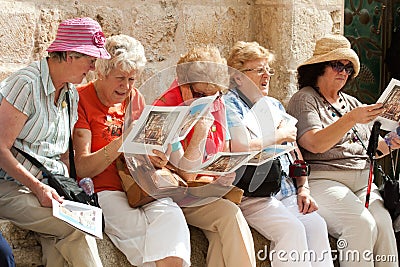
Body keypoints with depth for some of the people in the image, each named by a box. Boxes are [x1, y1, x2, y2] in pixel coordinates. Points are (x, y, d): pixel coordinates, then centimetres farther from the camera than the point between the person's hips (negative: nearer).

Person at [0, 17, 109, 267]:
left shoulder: (71, 94, 14)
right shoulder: (27, 84, -12)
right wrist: (37, 188, -19)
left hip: (49, 187, 7)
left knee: (60, 237, -27)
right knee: (76, 225, -28)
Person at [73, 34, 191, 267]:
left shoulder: (135, 99, 16)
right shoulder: (81, 100, -2)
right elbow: (81, 169, -10)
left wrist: (155, 159, -2)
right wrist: (121, 143, -22)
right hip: (102, 192, -4)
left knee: (171, 215, -26)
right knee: (140, 228, -30)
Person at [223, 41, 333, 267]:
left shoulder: (274, 106, 25)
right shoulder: (229, 105, 0)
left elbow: (294, 152, 24)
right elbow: (241, 148, -16)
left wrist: (303, 188, 9)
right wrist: (279, 136, -2)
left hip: (288, 193, 7)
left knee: (317, 224, -21)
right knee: (292, 229, -30)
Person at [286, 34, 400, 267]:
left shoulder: (352, 103, 25)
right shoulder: (304, 100, 3)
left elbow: (370, 148, 25)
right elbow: (316, 144, -13)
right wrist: (351, 119, -21)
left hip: (363, 182, 6)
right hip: (323, 180, -6)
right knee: (363, 224, -30)